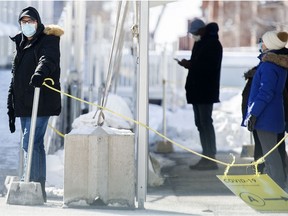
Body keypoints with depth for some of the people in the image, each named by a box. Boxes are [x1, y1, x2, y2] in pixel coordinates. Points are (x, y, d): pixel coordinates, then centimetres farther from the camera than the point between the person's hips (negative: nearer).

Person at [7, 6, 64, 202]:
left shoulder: (48, 41, -3)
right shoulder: (21, 45, 21)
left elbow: (48, 59, -25)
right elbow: (15, 78, 25)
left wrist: (40, 72, -48)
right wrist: (11, 108, 22)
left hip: (41, 103, -8)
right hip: (24, 105, 8)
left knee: (30, 143, -16)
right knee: (35, 145, 10)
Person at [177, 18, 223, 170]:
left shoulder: (213, 44, -11)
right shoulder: (200, 43, 18)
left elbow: (211, 66, -20)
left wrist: (190, 65, -19)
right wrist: (189, 64, 5)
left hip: (206, 91, -10)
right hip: (197, 90, 10)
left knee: (205, 122, -11)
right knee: (201, 123, 10)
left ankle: (211, 159, -11)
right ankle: (206, 158, 13)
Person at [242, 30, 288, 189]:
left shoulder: (269, 65, -19)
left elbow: (266, 92, -22)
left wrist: (253, 113, -19)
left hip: (265, 116, -10)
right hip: (274, 115, 10)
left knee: (270, 152, -7)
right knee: (270, 151, 16)